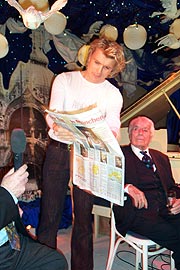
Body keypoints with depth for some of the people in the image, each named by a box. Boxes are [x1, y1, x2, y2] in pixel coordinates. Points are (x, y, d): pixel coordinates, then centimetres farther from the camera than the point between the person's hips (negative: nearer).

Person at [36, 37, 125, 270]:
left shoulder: (113, 94, 8)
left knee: (84, 216, 6)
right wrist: (59, 127, -29)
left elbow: (113, 126, -1)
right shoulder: (64, 80, 4)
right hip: (58, 150, 0)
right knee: (50, 213, 2)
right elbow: (52, 113, -6)